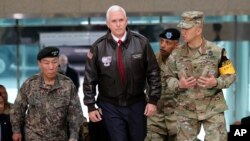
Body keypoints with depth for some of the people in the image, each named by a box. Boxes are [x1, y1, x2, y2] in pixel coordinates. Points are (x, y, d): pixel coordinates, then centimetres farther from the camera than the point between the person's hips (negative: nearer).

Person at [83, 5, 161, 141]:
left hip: (136, 104, 1)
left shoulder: (141, 42, -6)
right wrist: (91, 106, 0)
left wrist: (153, 100, -3)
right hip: (110, 106, -1)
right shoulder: (98, 47, -6)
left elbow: (153, 73, 0)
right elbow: (90, 79, 0)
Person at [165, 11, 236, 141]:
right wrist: (179, 84, -16)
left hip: (213, 109, -2)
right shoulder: (176, 55, 1)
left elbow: (230, 75, -2)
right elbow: (169, 79, 6)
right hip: (186, 110, 2)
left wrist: (216, 82, -20)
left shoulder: (216, 51, -6)